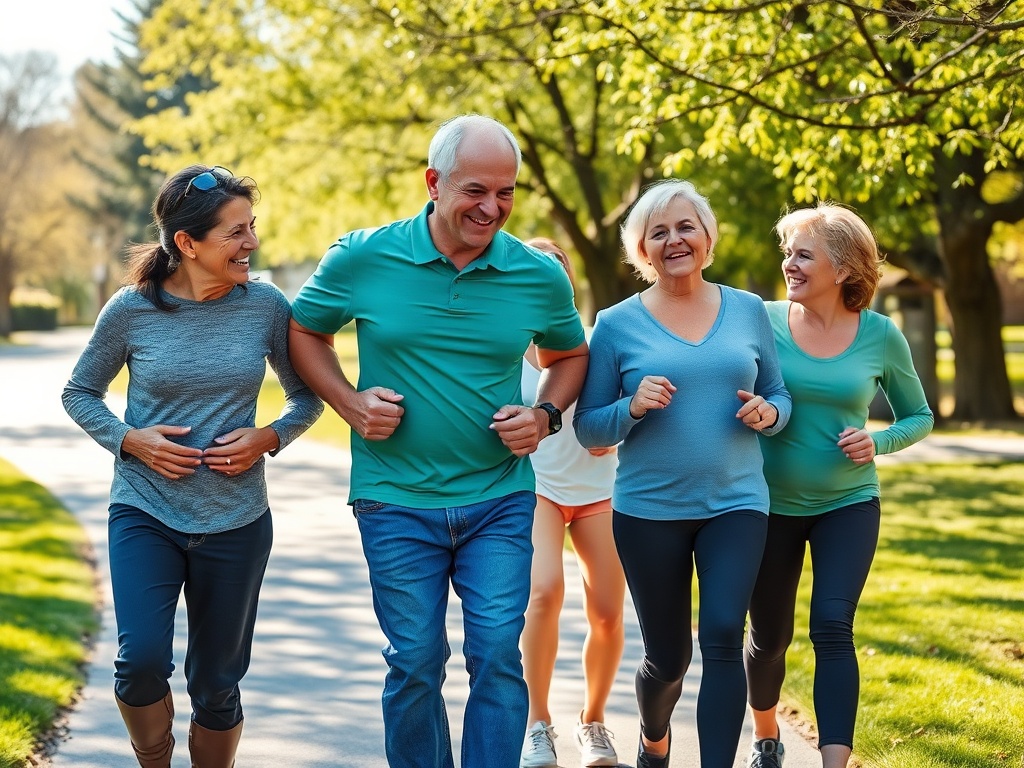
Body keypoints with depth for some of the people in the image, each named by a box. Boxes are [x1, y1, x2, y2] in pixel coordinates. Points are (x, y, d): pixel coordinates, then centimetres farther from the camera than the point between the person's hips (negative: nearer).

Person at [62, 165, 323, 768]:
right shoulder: (132, 309, -7)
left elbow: (307, 397, 9)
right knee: (142, 660, -17)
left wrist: (268, 439, -10)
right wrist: (130, 440, -10)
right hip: (145, 514, -1)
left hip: (237, 521, 2)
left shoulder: (266, 306, -4)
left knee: (217, 683, 9)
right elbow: (80, 393, 7)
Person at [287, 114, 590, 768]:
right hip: (397, 501, -1)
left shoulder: (540, 276, -1)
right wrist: (349, 402, -6)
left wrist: (545, 415, -3)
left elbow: (570, 354, 16)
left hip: (500, 501, 1)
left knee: (498, 654, -4)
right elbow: (303, 330, 9)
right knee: (415, 662, 6)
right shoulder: (362, 259, -6)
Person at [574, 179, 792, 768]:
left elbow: (780, 398, 14)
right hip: (648, 509, -1)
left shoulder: (750, 311, 6)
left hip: (735, 504, 1)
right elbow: (588, 428, 1)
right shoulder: (617, 324, -1)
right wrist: (632, 409, -19)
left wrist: (767, 413, -8)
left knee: (724, 637, -16)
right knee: (668, 657, 9)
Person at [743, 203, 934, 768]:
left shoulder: (880, 336, -7)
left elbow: (919, 417, 6)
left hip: (847, 506, -1)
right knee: (769, 636, 11)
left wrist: (879, 442, -14)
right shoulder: (764, 320, -9)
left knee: (832, 626, -17)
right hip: (772, 504, 1)